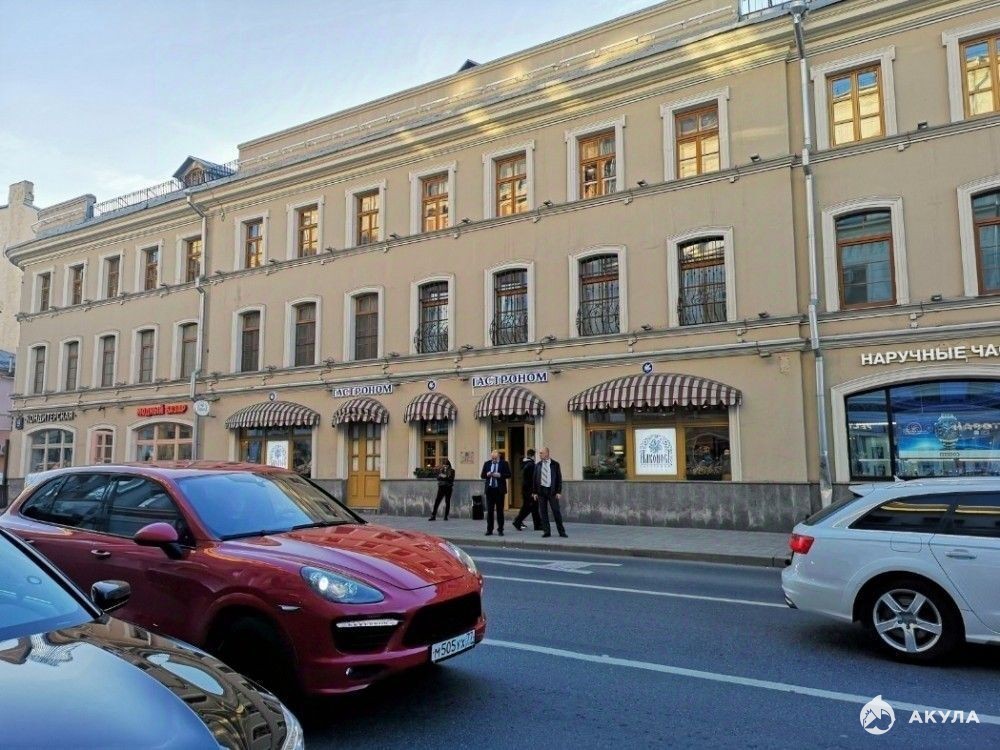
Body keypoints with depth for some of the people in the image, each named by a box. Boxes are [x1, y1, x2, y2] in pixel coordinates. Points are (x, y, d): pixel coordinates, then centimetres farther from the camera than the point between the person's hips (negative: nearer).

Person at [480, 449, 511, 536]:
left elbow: (509, 475, -5)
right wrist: (487, 474, -11)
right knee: (489, 510, 3)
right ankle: (489, 530, 9)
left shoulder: (504, 464, 0)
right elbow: (482, 475, 10)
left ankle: (500, 530, 10)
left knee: (500, 510, 4)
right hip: (489, 489, 2)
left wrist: (500, 475, -19)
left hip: (499, 490, -2)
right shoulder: (487, 464, 9)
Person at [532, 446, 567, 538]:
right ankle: (546, 531, 12)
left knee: (556, 511, -1)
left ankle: (561, 531, 8)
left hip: (552, 490, -2)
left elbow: (559, 478, 0)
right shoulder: (537, 465, 7)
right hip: (541, 490, 2)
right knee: (543, 512, 4)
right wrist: (535, 492, 3)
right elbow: (534, 479, 9)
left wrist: (559, 492, -7)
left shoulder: (555, 464, 0)